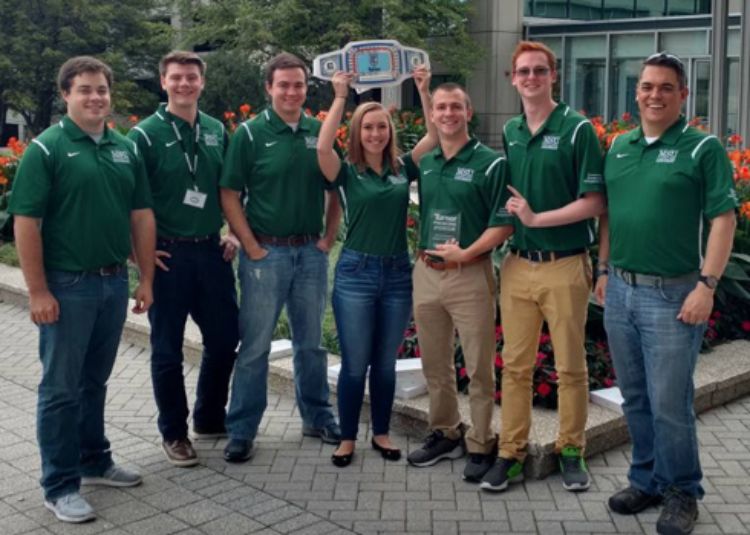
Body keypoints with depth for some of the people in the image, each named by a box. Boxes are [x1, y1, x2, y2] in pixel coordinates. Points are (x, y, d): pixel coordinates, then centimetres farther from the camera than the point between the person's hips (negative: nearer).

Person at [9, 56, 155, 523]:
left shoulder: (126, 148, 8)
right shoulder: (46, 148, -8)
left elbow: (141, 216, 11)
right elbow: (26, 223, -12)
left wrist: (146, 279, 7)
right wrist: (37, 291, -15)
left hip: (114, 282, 5)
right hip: (67, 285, -5)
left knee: (95, 380, 18)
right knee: (61, 387, 3)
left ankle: (95, 461, 32)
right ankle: (60, 486, 11)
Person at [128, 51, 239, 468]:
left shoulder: (217, 131, 7)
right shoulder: (145, 134, -8)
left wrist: (233, 231, 8)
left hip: (212, 250, 5)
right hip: (168, 255, -5)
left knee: (224, 338, 11)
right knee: (168, 350, 5)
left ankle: (210, 420, 30)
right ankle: (173, 433, 20)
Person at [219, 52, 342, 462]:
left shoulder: (320, 132, 5)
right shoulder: (250, 133, -6)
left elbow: (335, 190, 13)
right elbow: (229, 195, -7)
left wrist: (329, 238, 4)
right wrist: (251, 247, -11)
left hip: (310, 251, 4)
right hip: (266, 252, -4)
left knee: (311, 343, 15)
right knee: (254, 346, 2)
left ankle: (317, 417, 29)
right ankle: (241, 431, 13)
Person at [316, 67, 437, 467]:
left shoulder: (403, 169, 6)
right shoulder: (347, 174, -3)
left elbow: (435, 134, 4)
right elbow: (322, 147, -21)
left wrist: (424, 91, -4)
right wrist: (340, 97, -18)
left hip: (397, 273, 3)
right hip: (356, 272, -3)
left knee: (385, 363, 12)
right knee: (355, 364, 3)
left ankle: (381, 433, 26)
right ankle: (347, 437, 17)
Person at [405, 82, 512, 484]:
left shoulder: (490, 163, -8)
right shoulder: (425, 164, 11)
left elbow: (504, 224, -11)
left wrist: (466, 254, -18)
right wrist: (423, 250, 9)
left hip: (470, 274, -6)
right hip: (426, 272, 6)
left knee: (479, 367, 2)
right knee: (434, 364, 15)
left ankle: (480, 445, 14)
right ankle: (444, 433, 30)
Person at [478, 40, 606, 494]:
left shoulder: (578, 129, -8)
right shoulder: (510, 132, 9)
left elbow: (595, 202, -11)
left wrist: (536, 218, -15)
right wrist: (510, 220, 4)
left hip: (565, 266, -4)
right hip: (518, 265, 5)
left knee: (570, 366, 7)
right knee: (516, 365, 8)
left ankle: (571, 452, 21)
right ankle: (512, 453, 17)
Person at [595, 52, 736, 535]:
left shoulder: (703, 149, -7)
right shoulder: (619, 147, 11)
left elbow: (723, 220, -11)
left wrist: (706, 286, -17)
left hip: (672, 295, -5)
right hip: (620, 292, 6)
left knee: (669, 404, 0)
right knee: (635, 399, 15)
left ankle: (682, 492, 19)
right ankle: (646, 480, 30)